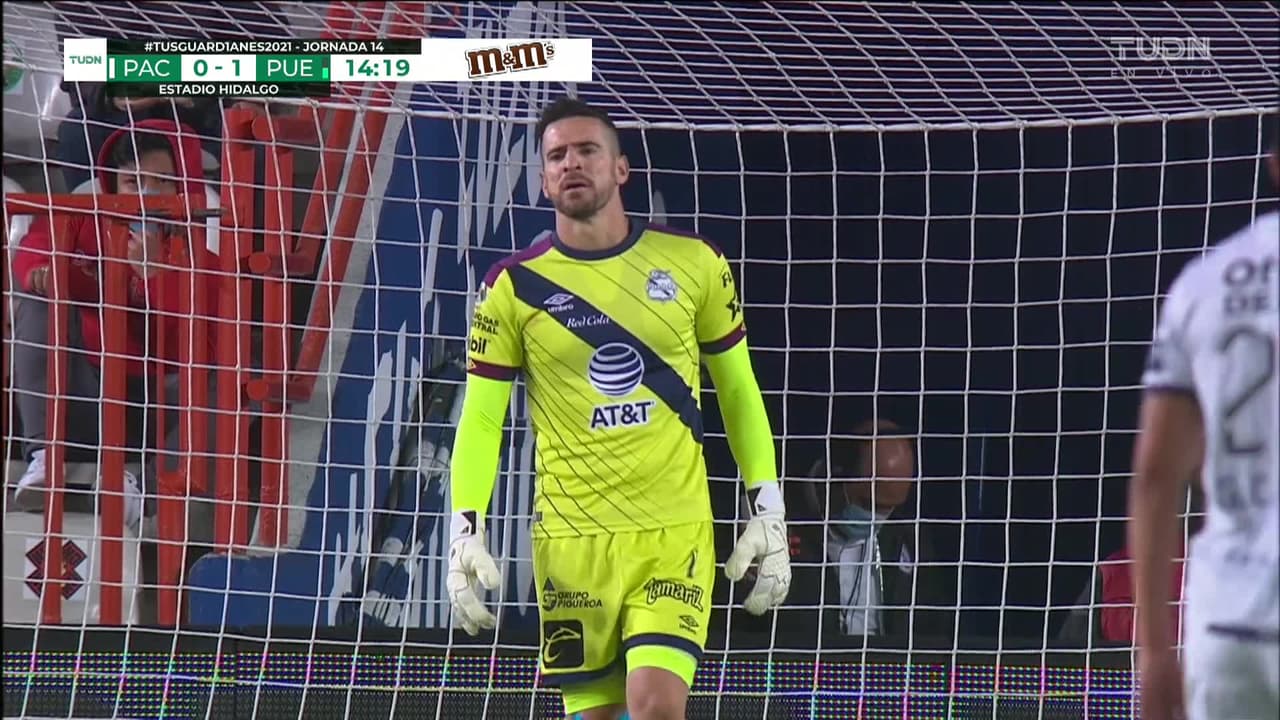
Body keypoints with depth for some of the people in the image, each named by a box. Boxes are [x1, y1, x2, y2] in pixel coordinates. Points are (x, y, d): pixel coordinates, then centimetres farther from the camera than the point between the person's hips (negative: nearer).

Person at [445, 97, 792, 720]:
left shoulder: (693, 264, 4)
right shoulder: (514, 287, 1)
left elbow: (739, 392, 12)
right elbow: (480, 417, 3)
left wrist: (768, 513, 7)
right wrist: (466, 531, -8)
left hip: (677, 533, 0)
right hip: (570, 541, 1)